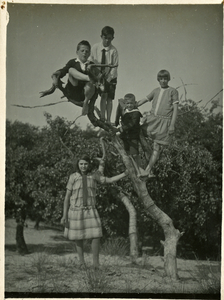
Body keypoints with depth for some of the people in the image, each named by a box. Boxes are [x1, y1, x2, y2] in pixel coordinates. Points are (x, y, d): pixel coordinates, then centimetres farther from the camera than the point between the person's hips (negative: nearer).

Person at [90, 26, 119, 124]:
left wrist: (108, 79, -19)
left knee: (109, 98, 0)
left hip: (110, 77, 0)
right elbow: (92, 62, -2)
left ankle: (108, 120, 6)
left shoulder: (113, 51, -12)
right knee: (103, 95, -14)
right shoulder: (95, 48, -6)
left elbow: (114, 67, -12)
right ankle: (102, 118, -9)